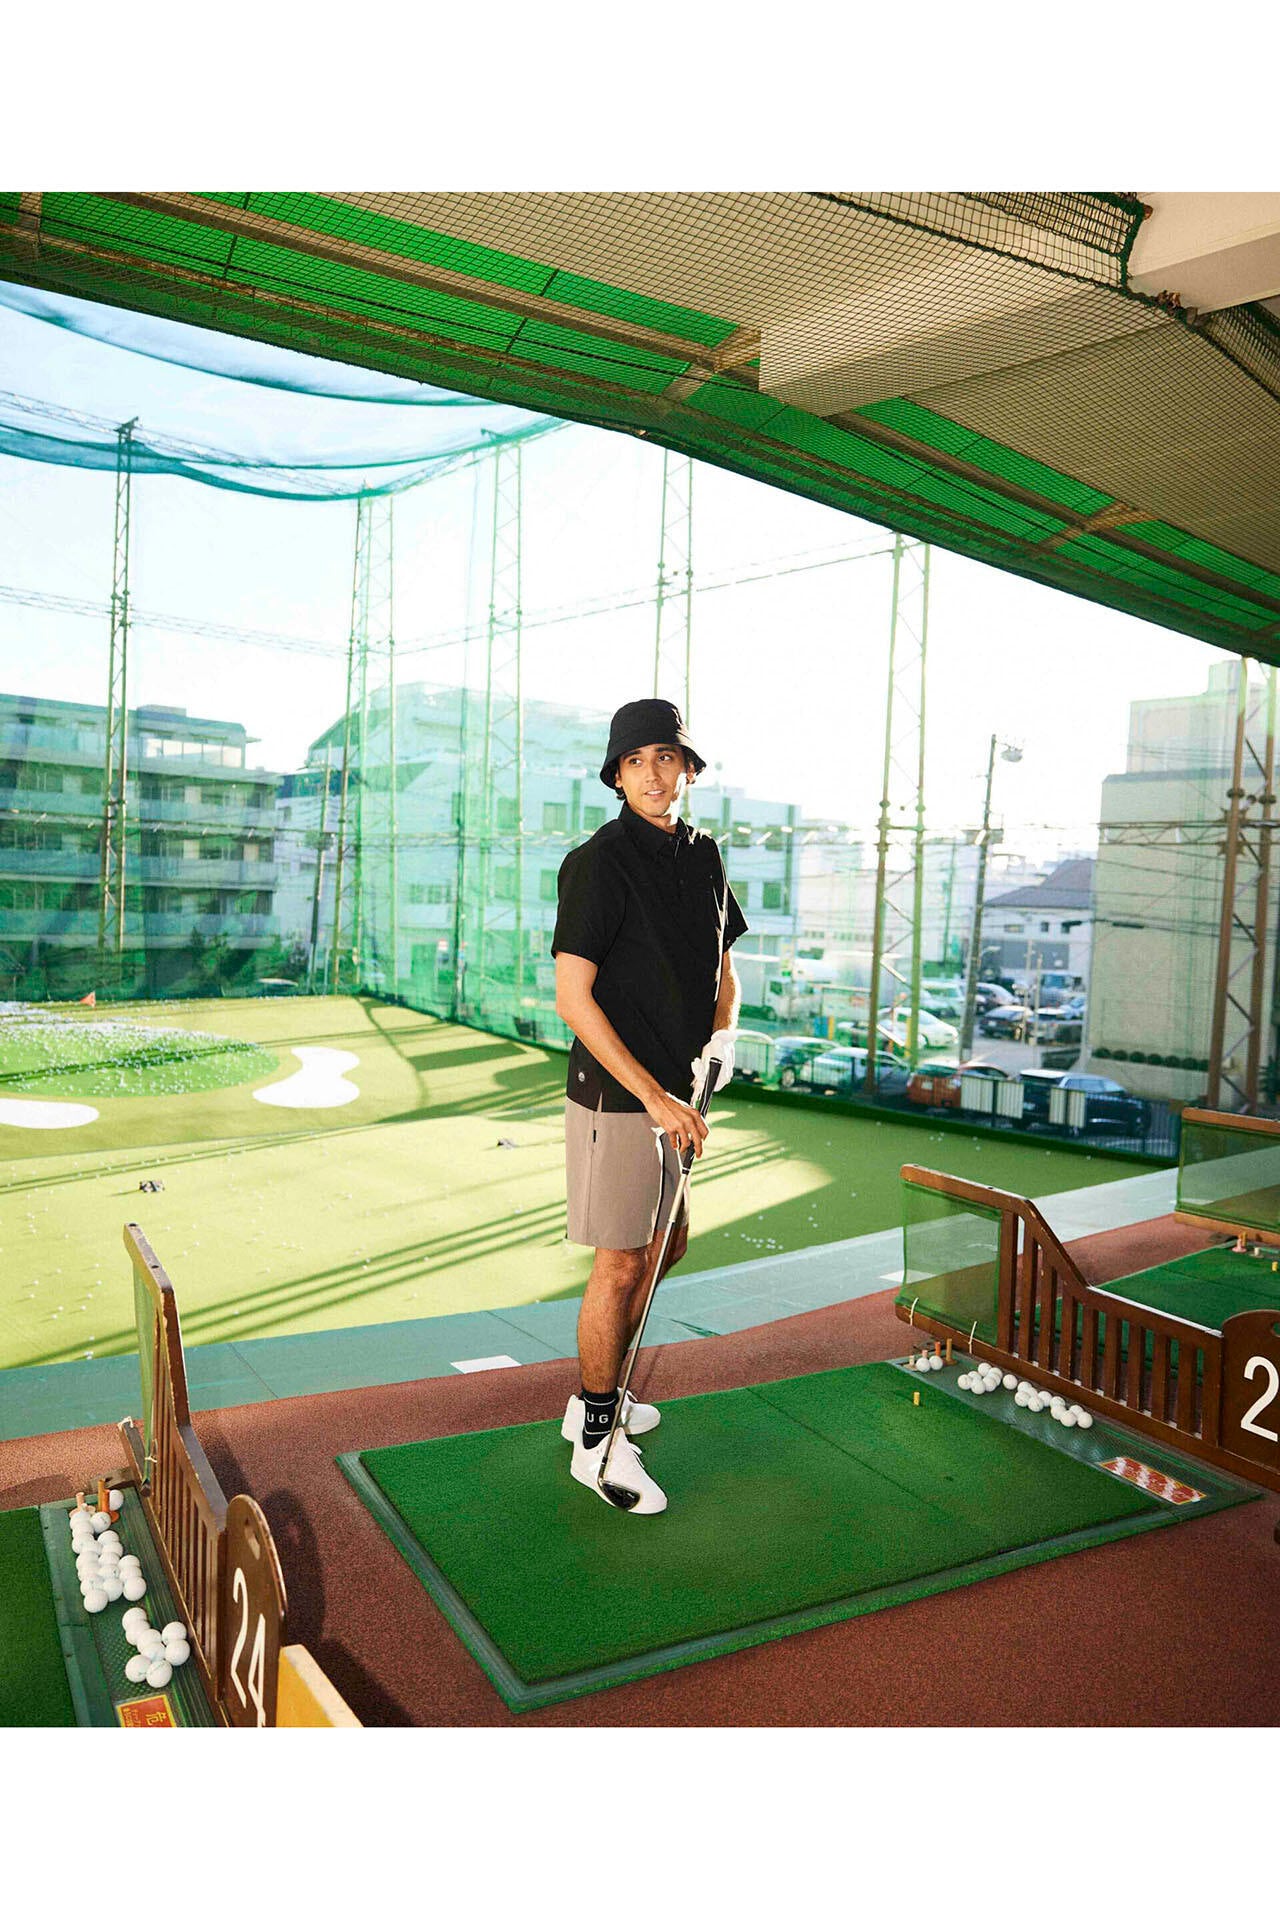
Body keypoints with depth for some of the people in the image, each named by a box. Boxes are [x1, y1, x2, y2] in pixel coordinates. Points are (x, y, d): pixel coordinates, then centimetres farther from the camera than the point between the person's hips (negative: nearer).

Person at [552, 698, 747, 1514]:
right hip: (616, 1094, -8)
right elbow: (573, 997, -19)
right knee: (624, 1264, -1)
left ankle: (597, 1394, 36)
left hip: (674, 1090, 8)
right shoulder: (599, 863, -16)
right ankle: (596, 1439, 17)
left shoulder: (703, 855, 7)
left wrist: (722, 1034, -2)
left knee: (668, 1241, 18)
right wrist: (653, 1097, -21)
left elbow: (723, 963, 18)